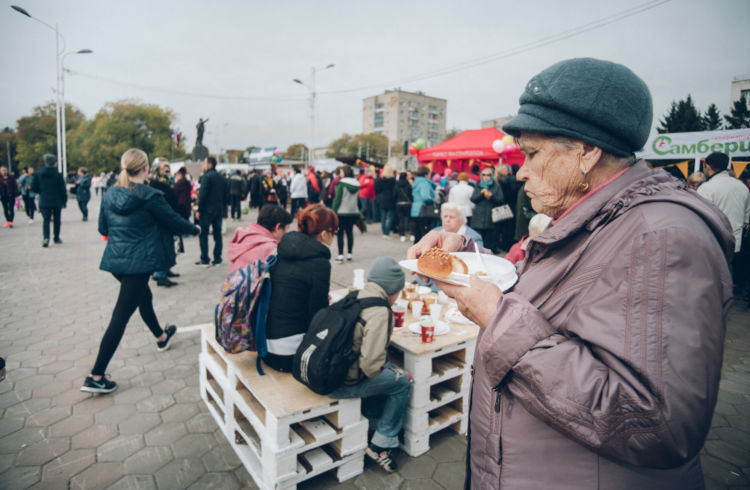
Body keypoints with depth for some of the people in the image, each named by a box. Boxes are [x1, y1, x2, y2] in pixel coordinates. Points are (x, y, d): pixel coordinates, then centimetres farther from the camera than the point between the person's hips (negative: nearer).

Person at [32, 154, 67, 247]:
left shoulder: (38, 174, -1)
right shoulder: (57, 174, -9)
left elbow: (34, 188, 2)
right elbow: (63, 189, -7)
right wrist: (64, 201, 2)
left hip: (44, 202, 2)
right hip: (57, 201, -1)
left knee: (46, 219, 1)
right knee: (57, 220, 12)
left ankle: (46, 237, -19)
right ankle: (56, 237, 21)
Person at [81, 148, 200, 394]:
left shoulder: (109, 195, 5)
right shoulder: (149, 196, -15)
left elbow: (102, 228, 13)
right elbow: (173, 220, -6)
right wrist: (195, 229, 12)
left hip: (115, 259, 8)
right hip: (138, 262, -8)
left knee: (144, 296, 29)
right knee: (121, 316, -3)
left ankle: (161, 337, 51)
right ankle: (95, 377, 1)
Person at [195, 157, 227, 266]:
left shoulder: (206, 176, -10)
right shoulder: (222, 178, 12)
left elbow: (203, 194, -15)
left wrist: (199, 210, -12)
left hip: (207, 210, -7)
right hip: (219, 210, 7)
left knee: (203, 235, 0)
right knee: (217, 234, 8)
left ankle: (204, 259, 1)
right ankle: (217, 259, 10)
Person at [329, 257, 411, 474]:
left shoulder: (354, 296, 5)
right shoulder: (380, 312, -20)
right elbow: (371, 364, -24)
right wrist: (384, 369, -1)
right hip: (341, 383, -8)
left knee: (389, 369, 22)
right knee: (403, 382, 9)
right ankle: (380, 445, 18)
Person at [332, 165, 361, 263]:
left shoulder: (341, 184, -11)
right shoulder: (357, 184, 6)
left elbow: (338, 199, -13)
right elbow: (355, 199, 11)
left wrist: (334, 211, -7)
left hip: (341, 212, -5)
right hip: (353, 212, 5)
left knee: (340, 234, 1)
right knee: (350, 233, 11)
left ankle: (340, 255, 0)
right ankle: (349, 255, 14)